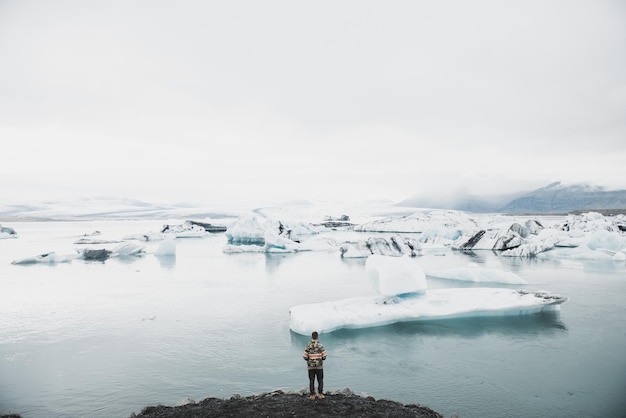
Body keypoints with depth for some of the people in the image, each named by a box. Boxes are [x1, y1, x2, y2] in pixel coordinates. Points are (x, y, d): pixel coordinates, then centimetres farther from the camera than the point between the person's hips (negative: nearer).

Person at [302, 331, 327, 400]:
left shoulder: (308, 346, -7)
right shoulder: (320, 345, -10)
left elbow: (305, 357, -6)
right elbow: (324, 357, -9)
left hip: (311, 366, 1)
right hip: (319, 366, -1)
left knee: (311, 381, 9)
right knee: (320, 380, 12)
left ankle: (312, 395, 10)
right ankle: (320, 394, 12)